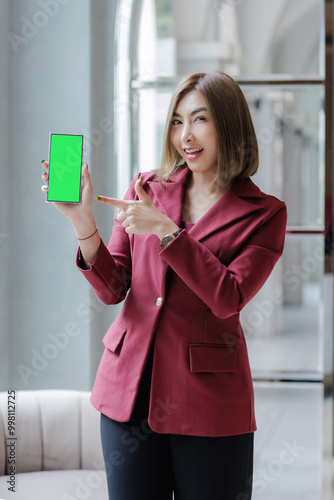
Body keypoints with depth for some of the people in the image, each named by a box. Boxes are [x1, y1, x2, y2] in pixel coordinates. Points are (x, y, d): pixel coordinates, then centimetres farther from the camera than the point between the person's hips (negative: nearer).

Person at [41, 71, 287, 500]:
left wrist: (165, 230, -19)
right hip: (130, 388, 3)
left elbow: (228, 298, -15)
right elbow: (112, 289, 2)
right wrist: (83, 222, -13)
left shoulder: (264, 213, -1)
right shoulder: (146, 189, 8)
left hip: (208, 400, -3)